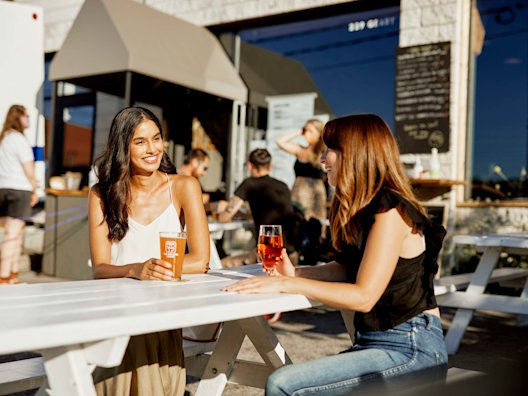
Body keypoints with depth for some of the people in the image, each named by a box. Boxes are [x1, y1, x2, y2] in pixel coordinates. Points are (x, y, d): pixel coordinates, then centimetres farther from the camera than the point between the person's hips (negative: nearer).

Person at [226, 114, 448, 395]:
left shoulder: (390, 211, -16)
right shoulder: (366, 208, 13)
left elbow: (363, 296, -21)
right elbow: (349, 269, 14)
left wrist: (286, 284, -19)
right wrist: (295, 273, 0)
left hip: (409, 350, -9)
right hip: (375, 342, 9)